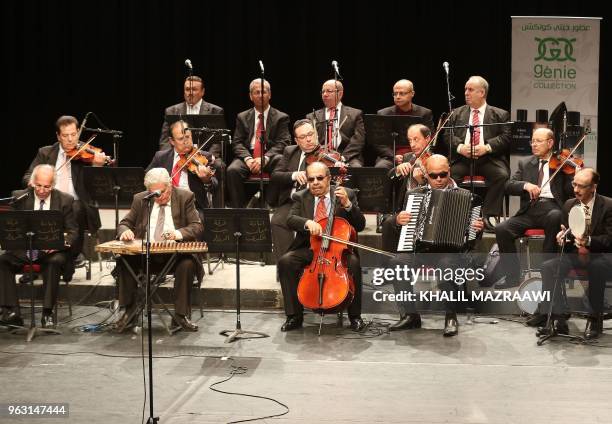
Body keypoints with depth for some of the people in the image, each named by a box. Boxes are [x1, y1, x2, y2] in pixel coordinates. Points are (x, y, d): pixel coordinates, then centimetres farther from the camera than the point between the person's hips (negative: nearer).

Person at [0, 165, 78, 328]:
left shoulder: (65, 200, 1)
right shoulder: (20, 197, 4)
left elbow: (72, 231, 2)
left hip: (52, 250, -2)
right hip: (23, 248, 2)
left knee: (55, 262, -35)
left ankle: (47, 313, -29)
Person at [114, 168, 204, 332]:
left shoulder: (185, 198, 2)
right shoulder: (140, 200, 10)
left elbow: (197, 227, -3)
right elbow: (125, 223, 15)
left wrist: (178, 233, -24)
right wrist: (125, 231, -11)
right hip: (145, 255, 2)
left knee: (187, 263, -34)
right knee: (124, 260, -26)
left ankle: (181, 314, -21)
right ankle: (130, 309, -13)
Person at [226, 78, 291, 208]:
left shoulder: (281, 117, 10)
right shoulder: (242, 117, 17)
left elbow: (283, 143, -1)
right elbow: (237, 143, 8)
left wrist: (264, 158, -19)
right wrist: (247, 158, -14)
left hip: (271, 157, -2)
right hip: (247, 156, 2)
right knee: (232, 170, -30)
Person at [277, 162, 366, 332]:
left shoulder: (347, 194, 3)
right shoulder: (301, 197, 7)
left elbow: (360, 225, -3)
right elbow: (290, 220, -10)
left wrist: (347, 204, -19)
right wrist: (307, 222, -31)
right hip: (310, 249, 2)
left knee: (353, 262, -33)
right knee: (285, 261, -25)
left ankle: (355, 315, -15)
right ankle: (294, 316, -15)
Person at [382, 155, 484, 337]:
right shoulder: (415, 194, 16)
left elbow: (473, 223, 9)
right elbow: (391, 224, 18)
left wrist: (479, 227, -14)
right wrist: (397, 220, -5)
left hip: (451, 251, -3)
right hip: (420, 251, 3)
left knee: (447, 265, -37)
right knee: (396, 263, -26)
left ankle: (451, 317, -17)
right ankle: (410, 315, -13)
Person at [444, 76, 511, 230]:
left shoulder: (500, 114, 12)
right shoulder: (457, 114, 19)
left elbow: (506, 137, 0)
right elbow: (447, 135, 8)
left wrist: (487, 147, -16)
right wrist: (459, 147, -13)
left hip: (489, 159, -1)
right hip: (462, 158, 1)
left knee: (502, 175, -30)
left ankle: (488, 216, -21)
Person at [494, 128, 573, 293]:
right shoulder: (525, 163, 18)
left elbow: (570, 191, -1)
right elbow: (509, 186, 7)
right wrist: (525, 185, -13)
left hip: (552, 208, -3)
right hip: (529, 210, 3)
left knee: (555, 217, -39)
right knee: (501, 229, -21)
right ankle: (513, 275, -4)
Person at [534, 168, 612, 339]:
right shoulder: (569, 204, 9)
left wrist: (588, 241, -30)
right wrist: (562, 236, -8)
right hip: (575, 253, 5)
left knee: (597, 267, -40)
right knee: (548, 266, -22)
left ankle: (595, 319, -23)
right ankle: (558, 319, -18)